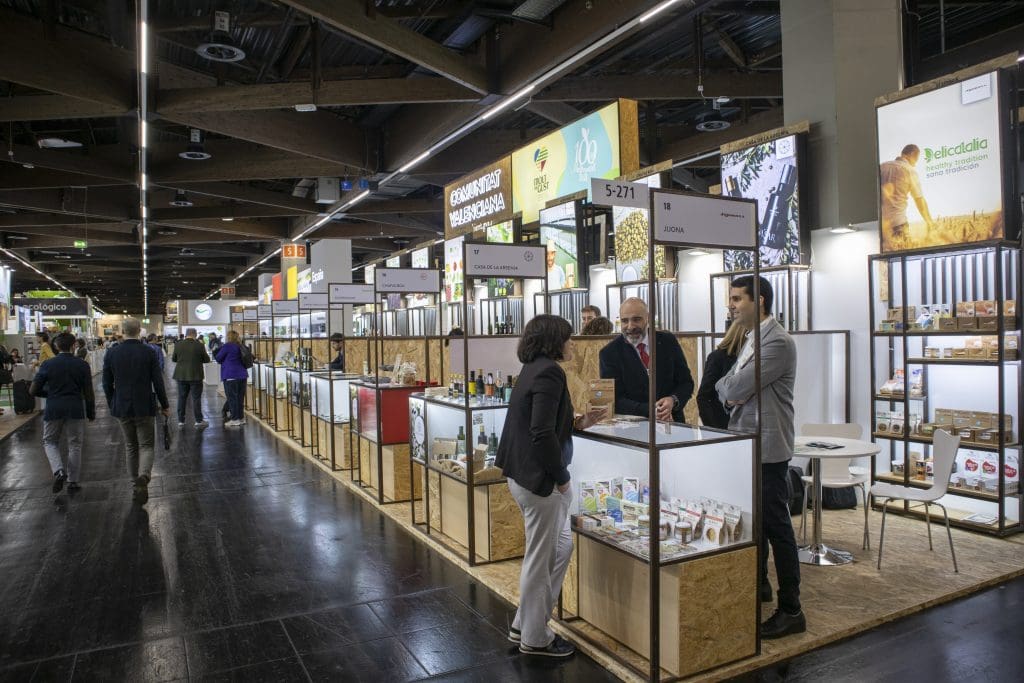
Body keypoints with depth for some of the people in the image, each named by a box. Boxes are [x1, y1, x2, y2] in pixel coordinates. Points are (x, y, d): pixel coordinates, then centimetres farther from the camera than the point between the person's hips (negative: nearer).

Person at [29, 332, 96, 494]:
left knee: (50, 442, 19)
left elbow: (33, 390, -2)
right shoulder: (82, 365, -3)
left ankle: (59, 471, -4)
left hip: (53, 410, 0)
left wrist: (50, 394, 17)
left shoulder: (48, 365, -3)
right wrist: (91, 413, 10)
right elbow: (88, 393, -1)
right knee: (74, 445, 11)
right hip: (76, 410, 0)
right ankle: (72, 481, 15)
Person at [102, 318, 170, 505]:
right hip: (144, 407, -2)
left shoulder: (112, 353, -3)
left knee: (130, 445, 16)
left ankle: (137, 482, 22)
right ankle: (143, 477, -22)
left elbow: (107, 384, 4)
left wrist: (112, 404, 19)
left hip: (122, 407, 2)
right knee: (146, 445, 3)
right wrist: (165, 405, 4)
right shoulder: (148, 352, -9)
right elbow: (158, 382, -7)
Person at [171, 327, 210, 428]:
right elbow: (207, 359, -3)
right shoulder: (199, 345, -10)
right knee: (196, 398, 2)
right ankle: (199, 420, 4)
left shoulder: (178, 345, -2)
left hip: (181, 375, 3)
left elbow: (173, 359, 9)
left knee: (181, 398, 10)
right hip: (195, 376, -3)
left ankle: (181, 420, 13)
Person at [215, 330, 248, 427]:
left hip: (230, 375, -6)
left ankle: (235, 419, -2)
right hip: (242, 374, 7)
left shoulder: (227, 346, -8)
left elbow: (218, 358, 0)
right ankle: (241, 418, 16)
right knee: (240, 397, 11)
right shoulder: (241, 347, 11)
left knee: (232, 398, -2)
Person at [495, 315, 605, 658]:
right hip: (538, 479, -10)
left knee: (561, 547, 20)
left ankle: (525, 624, 32)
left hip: (525, 474, 10)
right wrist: (562, 477, -14)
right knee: (540, 558, 6)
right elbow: (542, 433, -25)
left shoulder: (536, 368, 11)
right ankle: (534, 638, 25)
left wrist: (578, 423, 11)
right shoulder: (549, 372, -18)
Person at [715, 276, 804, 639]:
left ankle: (791, 609, 9)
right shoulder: (751, 339, 13)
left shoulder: (777, 342, -18)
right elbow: (728, 389, 14)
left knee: (775, 524, -2)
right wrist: (731, 393, -8)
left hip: (767, 448, -10)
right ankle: (759, 584, 37)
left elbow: (736, 387, -23)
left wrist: (726, 386, -1)